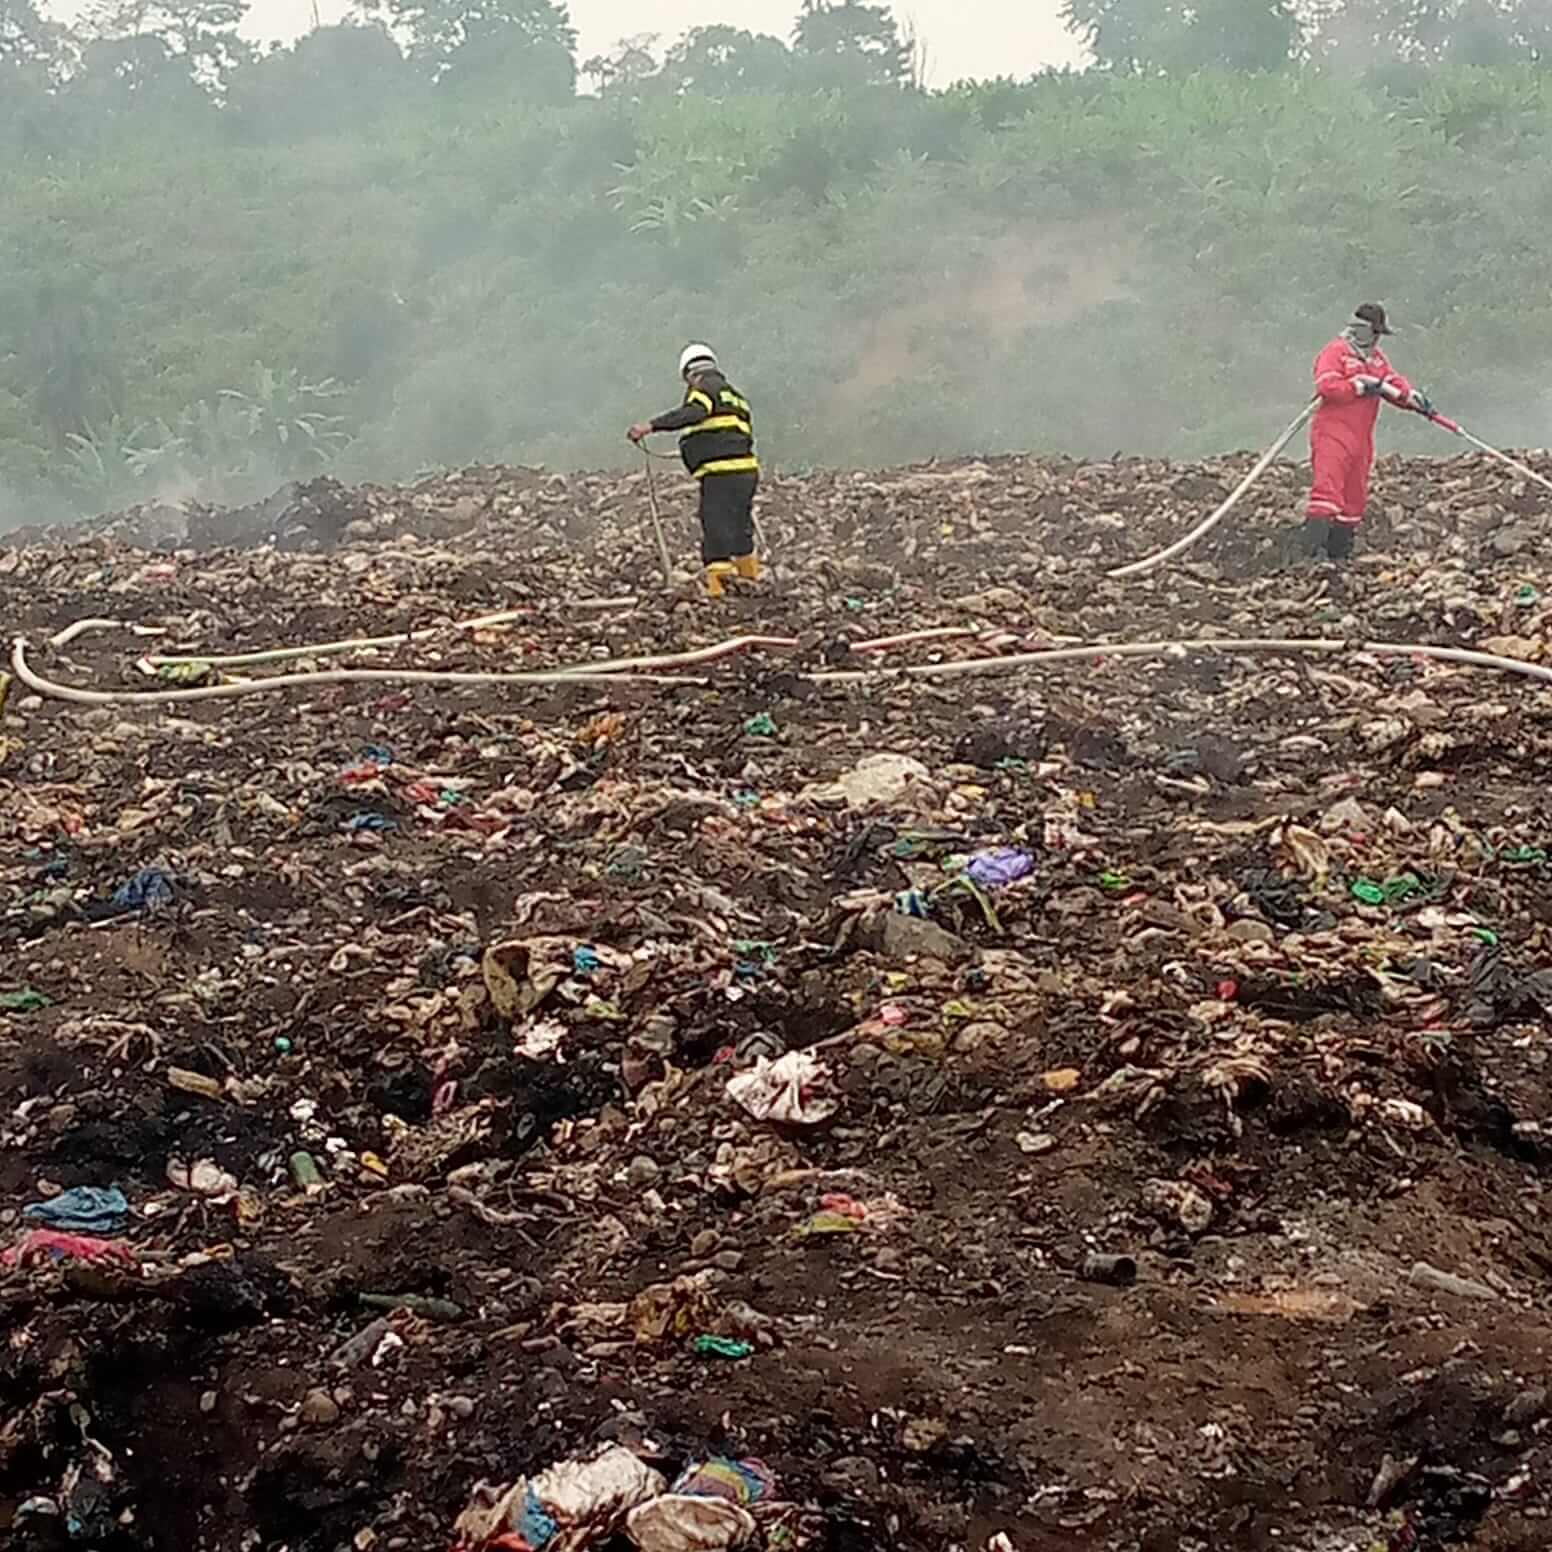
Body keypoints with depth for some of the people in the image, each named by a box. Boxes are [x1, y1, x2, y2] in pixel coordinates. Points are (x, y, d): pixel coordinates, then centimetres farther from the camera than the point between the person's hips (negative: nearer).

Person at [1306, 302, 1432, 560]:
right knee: (1328, 488, -20)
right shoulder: (1336, 352, -8)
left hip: (1361, 439, 9)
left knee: (1355, 497, 10)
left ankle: (1339, 553, 16)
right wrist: (1360, 387, -22)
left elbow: (1394, 382, 12)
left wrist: (1412, 397, -7)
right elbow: (1326, 386, -22)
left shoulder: (1376, 357, 18)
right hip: (1333, 434, -9)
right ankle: (1316, 546, -27)